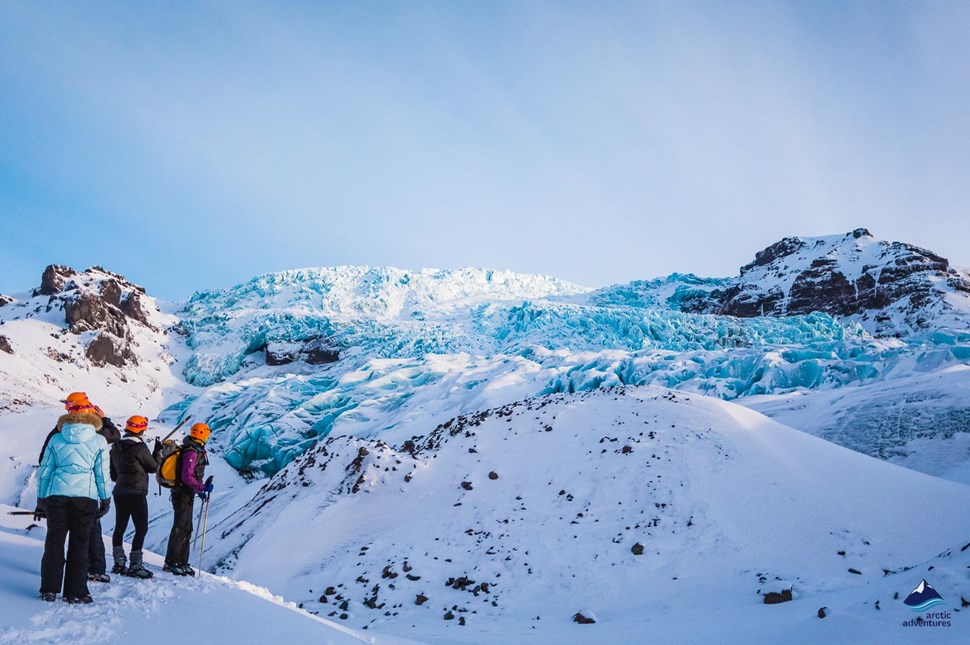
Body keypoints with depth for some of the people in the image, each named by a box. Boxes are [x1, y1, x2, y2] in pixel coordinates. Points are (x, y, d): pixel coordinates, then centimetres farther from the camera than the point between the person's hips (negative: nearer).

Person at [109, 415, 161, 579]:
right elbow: (153, 467, -6)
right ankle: (135, 565, -4)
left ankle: (119, 563, 19)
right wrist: (157, 451, 5)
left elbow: (113, 474, 16)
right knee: (141, 529, -2)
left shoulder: (116, 448, 7)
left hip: (119, 492, 8)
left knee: (120, 527, 15)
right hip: (136, 493, -8)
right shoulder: (139, 447, -16)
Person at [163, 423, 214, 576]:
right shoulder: (191, 453, -19)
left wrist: (199, 490, 20)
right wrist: (202, 488, -27)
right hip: (183, 495, -10)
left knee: (186, 529, 13)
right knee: (180, 528, -5)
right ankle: (171, 563, 2)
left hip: (187, 494, 10)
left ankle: (181, 562, 19)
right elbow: (187, 477, -25)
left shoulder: (195, 451, 12)